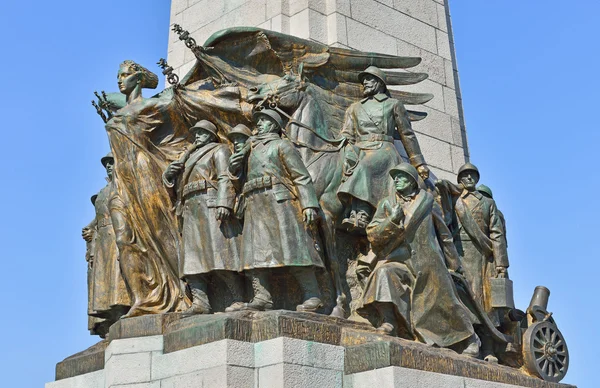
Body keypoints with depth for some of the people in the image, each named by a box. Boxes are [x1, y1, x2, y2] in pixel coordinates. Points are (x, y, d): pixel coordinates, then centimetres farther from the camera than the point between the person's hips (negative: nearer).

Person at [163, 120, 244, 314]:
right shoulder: (190, 157, 32)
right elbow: (175, 185, 31)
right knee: (192, 256, -5)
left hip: (210, 205, -7)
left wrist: (223, 203, -21)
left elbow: (225, 178, -5)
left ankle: (239, 300, -19)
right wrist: (170, 172, 9)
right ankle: (200, 302, -10)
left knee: (219, 253, -17)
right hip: (191, 210, 8)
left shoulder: (219, 150, 11)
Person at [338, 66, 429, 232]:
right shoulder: (354, 108, 28)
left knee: (364, 169, -35)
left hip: (383, 150, -3)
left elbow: (407, 135, 18)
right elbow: (347, 136, 15)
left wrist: (419, 162, 13)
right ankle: (359, 215, -46)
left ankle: (360, 216, -51)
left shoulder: (393, 104, 20)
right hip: (360, 151, 3)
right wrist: (349, 156, -5)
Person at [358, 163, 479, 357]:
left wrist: (454, 263, 13)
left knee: (444, 300, 2)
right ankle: (388, 323, -29)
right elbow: (372, 234, 1)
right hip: (399, 260, 1)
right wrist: (392, 220, -15)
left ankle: (469, 341, 20)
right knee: (384, 273, -30)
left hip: (428, 262, 0)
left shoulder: (427, 200, 7)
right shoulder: (387, 204, 9)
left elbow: (444, 235, 13)